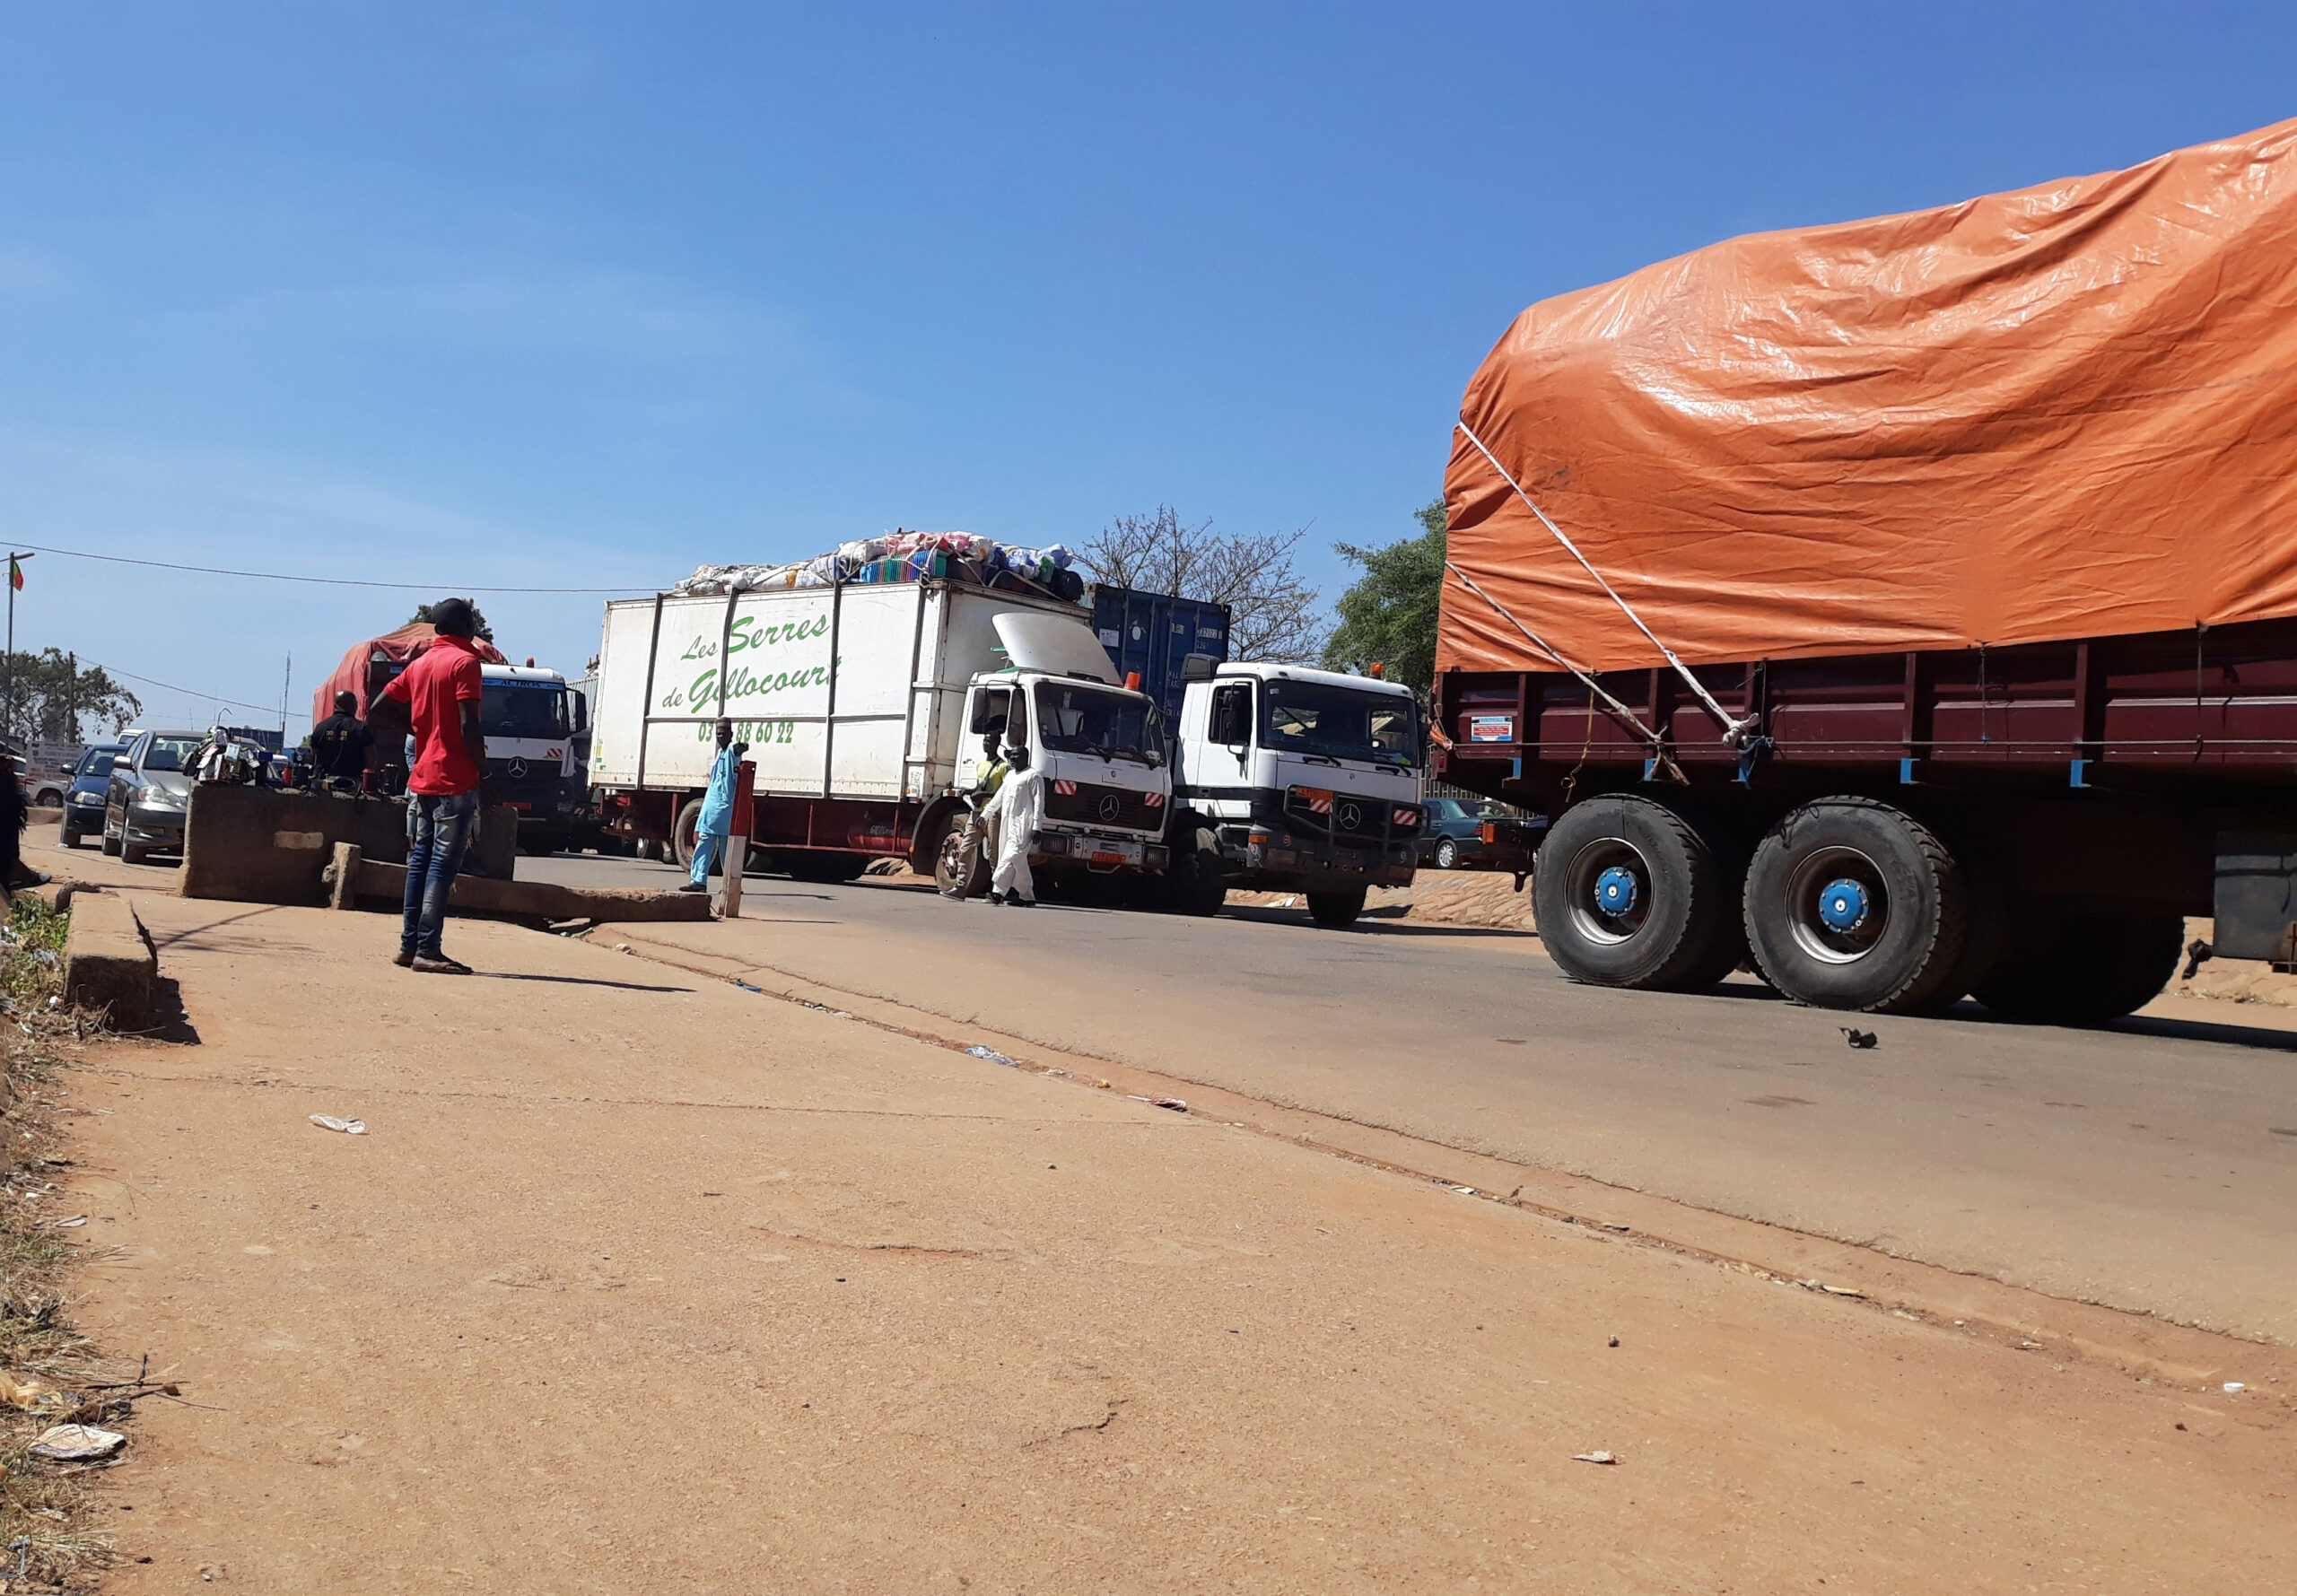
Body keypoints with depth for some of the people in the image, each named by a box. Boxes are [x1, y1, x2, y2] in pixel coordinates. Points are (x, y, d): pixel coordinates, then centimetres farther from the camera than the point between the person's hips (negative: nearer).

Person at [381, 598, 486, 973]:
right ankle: (427, 951, -9)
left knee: (420, 862, 11)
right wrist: (486, 772, -13)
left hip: (421, 779, 8)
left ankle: (409, 945, 13)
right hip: (455, 781, -8)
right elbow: (469, 725, -16)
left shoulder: (420, 663, 16)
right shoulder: (464, 662, -8)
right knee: (443, 866, -8)